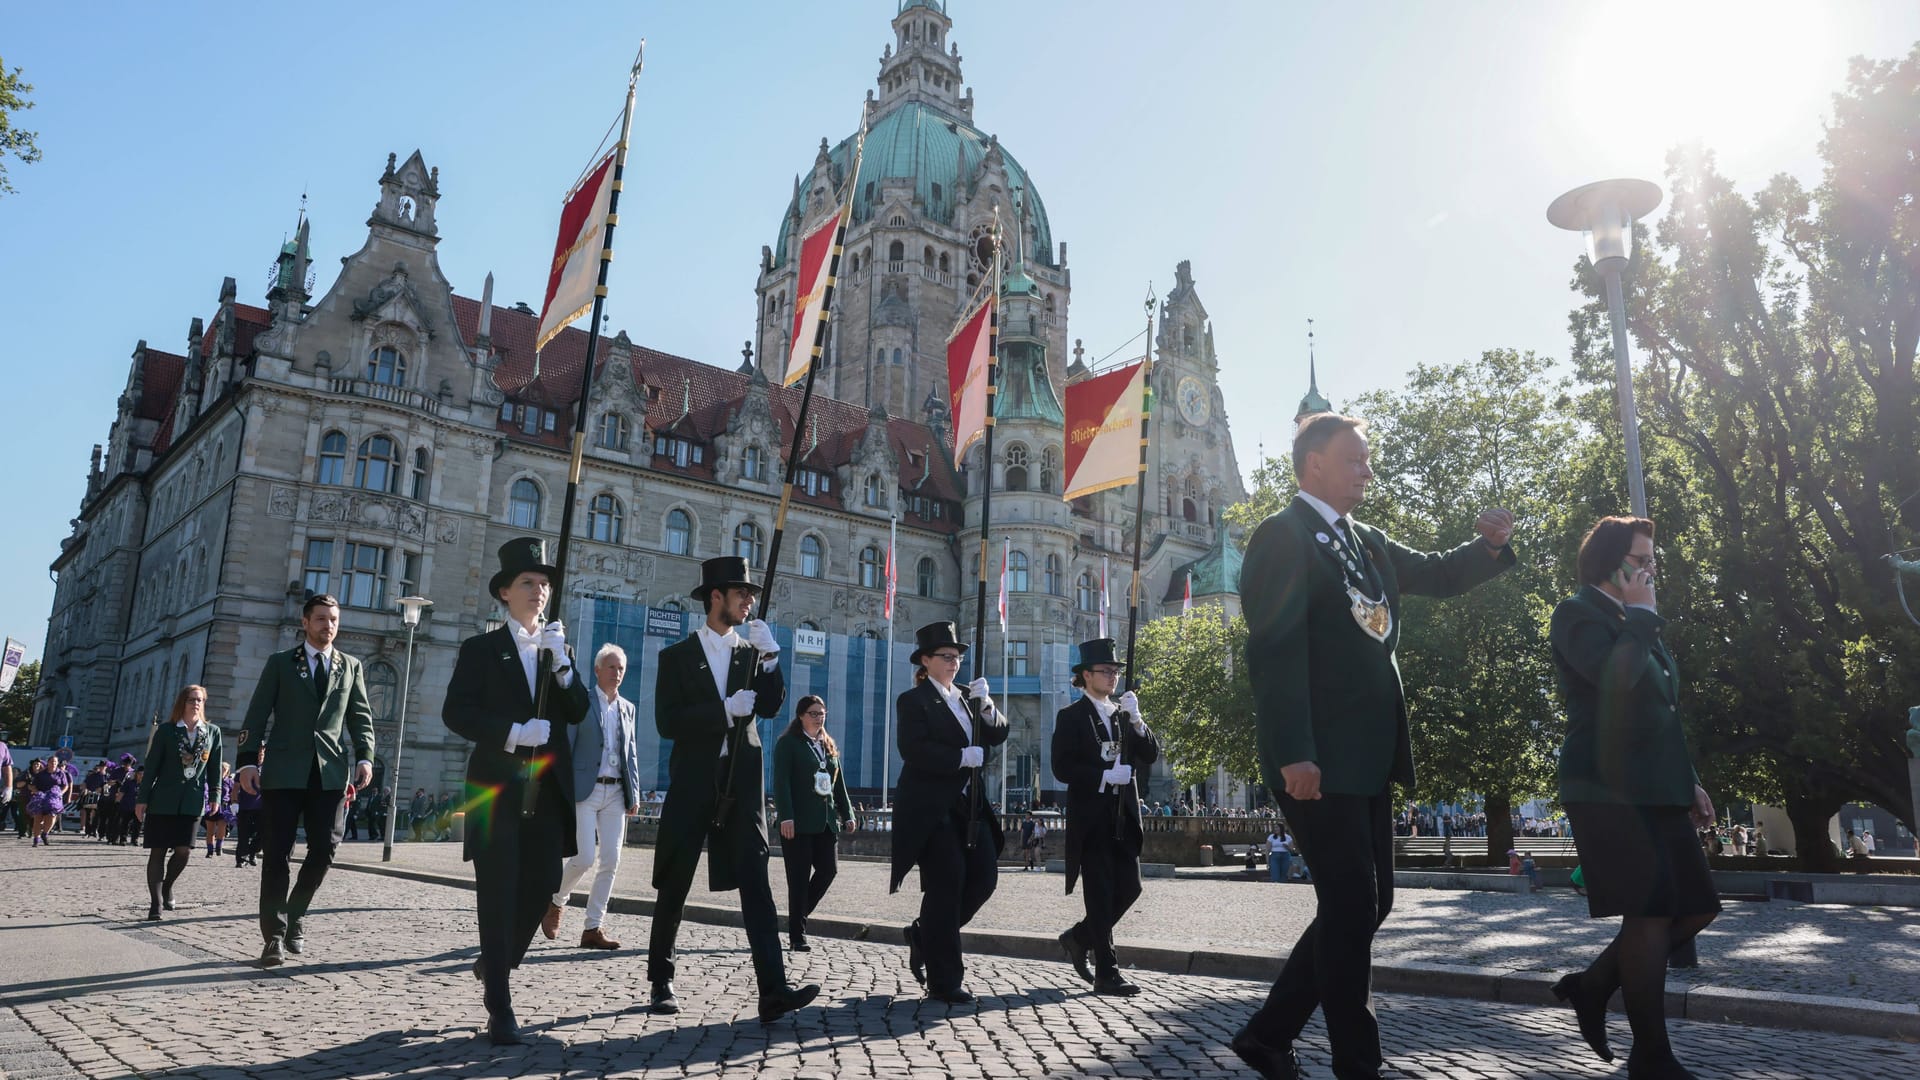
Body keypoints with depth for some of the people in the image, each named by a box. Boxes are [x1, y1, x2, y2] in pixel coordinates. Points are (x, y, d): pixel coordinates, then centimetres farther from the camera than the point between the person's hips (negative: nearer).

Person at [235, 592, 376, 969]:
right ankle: (274, 934, 5)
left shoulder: (351, 667, 15)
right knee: (278, 852, -1)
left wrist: (364, 757, -4)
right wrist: (248, 760, -8)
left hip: (331, 771, 2)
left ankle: (295, 916, 22)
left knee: (324, 849, 0)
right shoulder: (280, 663, 9)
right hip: (284, 770, -2)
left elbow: (361, 718, 11)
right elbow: (257, 716, 4)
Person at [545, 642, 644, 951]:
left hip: (616, 793, 5)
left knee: (611, 862, 0)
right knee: (585, 858, -11)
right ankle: (557, 901, 18)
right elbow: (564, 748, -3)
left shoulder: (627, 708, 15)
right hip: (585, 790, -5)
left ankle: (592, 928, 8)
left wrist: (634, 795, 9)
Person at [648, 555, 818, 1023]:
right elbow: (667, 722, -9)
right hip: (694, 782, -2)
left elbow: (770, 707, -2)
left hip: (742, 782, 2)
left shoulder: (752, 653, 11)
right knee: (675, 886, 9)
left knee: (755, 880, -9)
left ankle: (774, 989, -16)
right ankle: (661, 979, 28)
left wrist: (769, 656, -13)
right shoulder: (677, 656, 2)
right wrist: (724, 710, -18)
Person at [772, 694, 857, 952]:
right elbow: (781, 781, -10)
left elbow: (839, 783, 18)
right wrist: (786, 816, -19)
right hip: (798, 822, -6)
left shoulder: (829, 745, 18)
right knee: (799, 878, -3)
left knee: (829, 869, -2)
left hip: (826, 821, 6)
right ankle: (797, 936, 5)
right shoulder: (788, 743, -2)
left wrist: (847, 814, 11)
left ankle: (798, 916, 19)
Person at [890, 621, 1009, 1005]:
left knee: (984, 876, 1)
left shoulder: (967, 697, 17)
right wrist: (961, 757, -18)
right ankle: (943, 981, 3)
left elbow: (998, 734, 7)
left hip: (968, 804, 7)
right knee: (946, 884, -7)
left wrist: (984, 703, -8)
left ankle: (924, 935, 23)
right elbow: (915, 750, -18)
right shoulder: (913, 701, -4)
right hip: (930, 807, -7)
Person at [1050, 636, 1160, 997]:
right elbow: (1062, 768, -11)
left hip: (1124, 816, 6)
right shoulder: (1070, 717, -2)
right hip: (1090, 817, -6)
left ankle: (1078, 938, 25)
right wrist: (1105, 775, -17)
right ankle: (1107, 973, 3)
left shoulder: (1125, 716, 16)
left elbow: (1150, 757, 6)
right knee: (1100, 895, -3)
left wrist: (1136, 720, -7)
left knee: (1129, 887, 4)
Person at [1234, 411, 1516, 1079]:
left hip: (1367, 757, 9)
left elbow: (1438, 577, 28)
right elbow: (1275, 650, -18)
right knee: (1351, 908, -3)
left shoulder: (1368, 544, 18)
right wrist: (1294, 754, -24)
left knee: (1367, 904, 12)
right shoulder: (1284, 537, -9)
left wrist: (1488, 545, 6)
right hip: (1318, 760, -9)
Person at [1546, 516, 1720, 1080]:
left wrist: (1687, 779, 19)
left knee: (1696, 907, 6)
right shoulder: (1578, 614, -5)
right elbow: (1617, 677, -24)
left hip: (1655, 789, 9)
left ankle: (1592, 986, 21)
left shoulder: (1637, 625, 22)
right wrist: (1641, 613, -9)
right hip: (1608, 788, -9)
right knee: (1651, 915, -8)